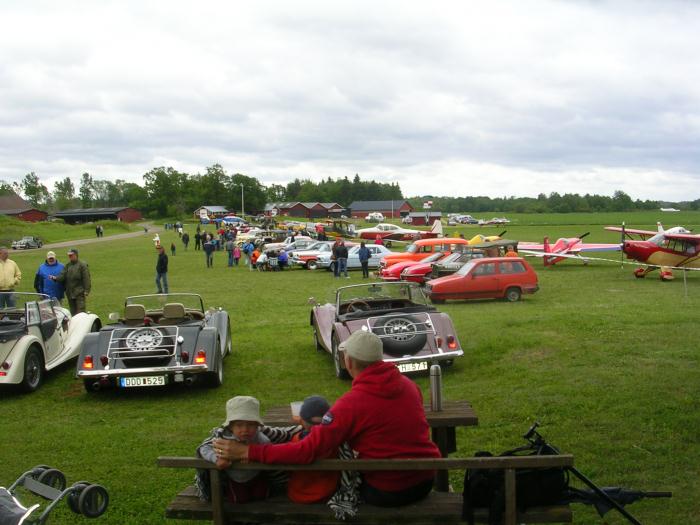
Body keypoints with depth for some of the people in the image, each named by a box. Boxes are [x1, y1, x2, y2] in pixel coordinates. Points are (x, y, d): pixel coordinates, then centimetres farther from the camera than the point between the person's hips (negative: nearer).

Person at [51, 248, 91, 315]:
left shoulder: (82, 265, -5)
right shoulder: (67, 266, 13)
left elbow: (86, 279, -9)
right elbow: (62, 275, 2)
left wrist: (86, 292, -14)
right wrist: (55, 278, -19)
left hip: (79, 293, -6)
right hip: (70, 293, 6)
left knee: (80, 312, -10)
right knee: (73, 313, 11)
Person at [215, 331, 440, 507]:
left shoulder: (351, 403, -20)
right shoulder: (409, 384, -2)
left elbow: (308, 451, -23)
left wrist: (248, 452, -20)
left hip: (387, 492, -5)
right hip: (426, 481, 5)